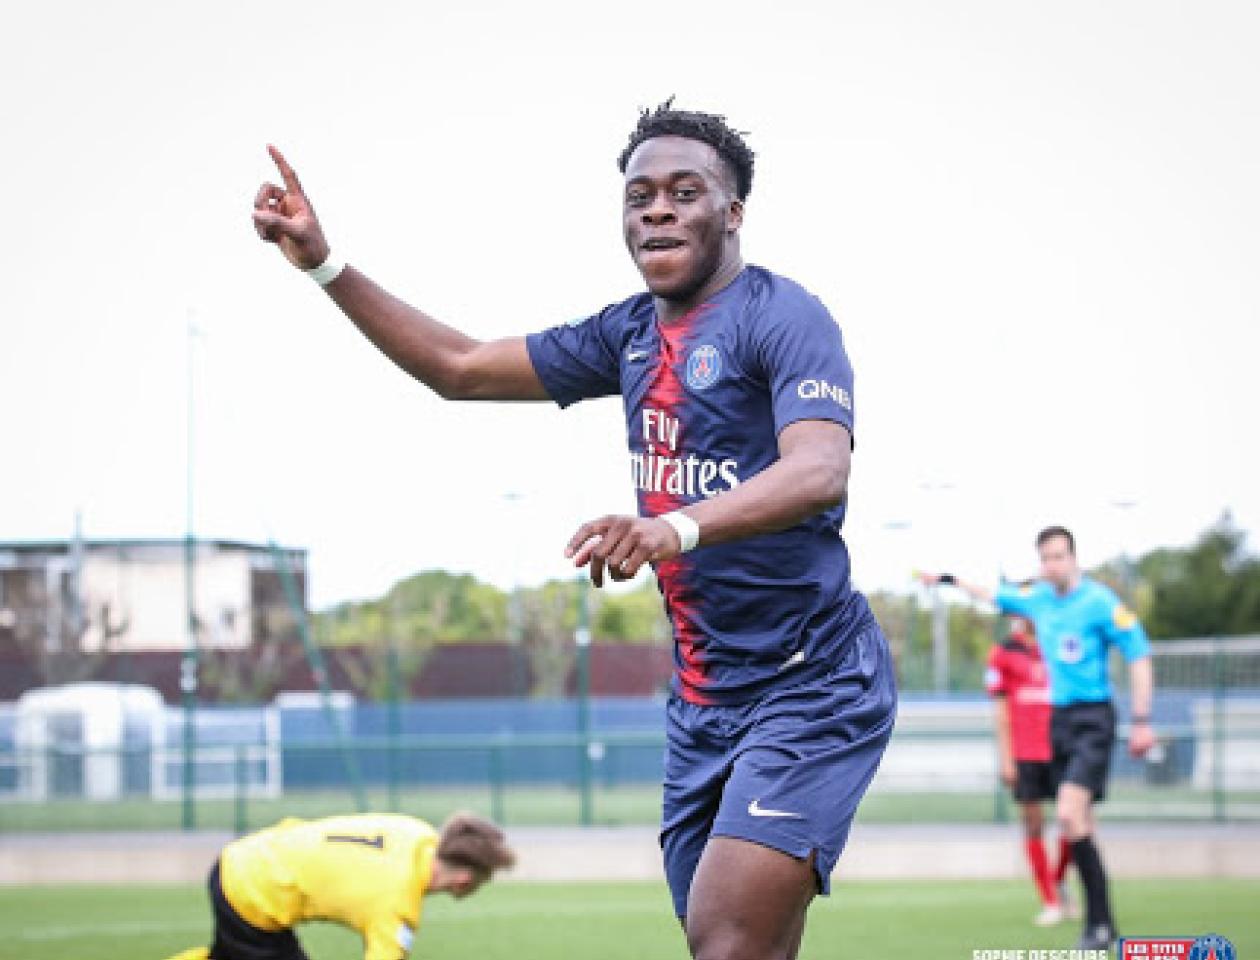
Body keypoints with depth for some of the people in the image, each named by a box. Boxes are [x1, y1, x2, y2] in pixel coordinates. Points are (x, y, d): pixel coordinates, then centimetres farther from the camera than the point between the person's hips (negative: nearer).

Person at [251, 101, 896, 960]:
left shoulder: (782, 318, -12)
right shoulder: (628, 335, 13)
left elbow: (820, 471, -29)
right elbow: (460, 368, 20)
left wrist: (675, 528, -46)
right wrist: (322, 262, 12)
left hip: (809, 688, -8)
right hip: (704, 698, 8)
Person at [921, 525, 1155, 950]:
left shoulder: (1100, 602, -11)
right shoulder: (1037, 598, 9)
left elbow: (1139, 655, -11)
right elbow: (996, 596, 30)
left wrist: (1141, 720, -15)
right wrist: (950, 580, 39)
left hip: (1092, 719, -7)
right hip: (1059, 719, 7)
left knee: (1069, 813, -21)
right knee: (1078, 825, 6)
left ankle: (1100, 922, -17)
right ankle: (1100, 922, 12)